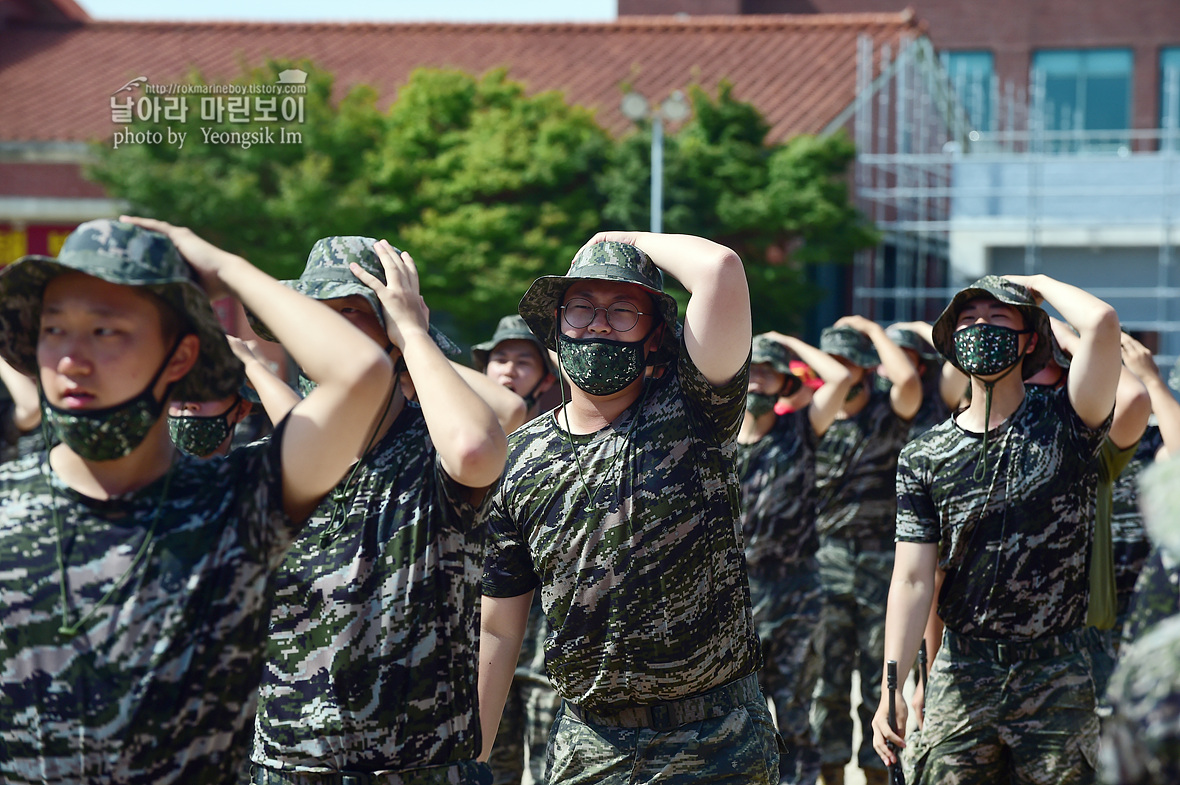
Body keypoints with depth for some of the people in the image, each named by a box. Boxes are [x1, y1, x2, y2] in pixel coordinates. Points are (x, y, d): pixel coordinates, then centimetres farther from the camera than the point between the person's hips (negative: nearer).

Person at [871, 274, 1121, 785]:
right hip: (962, 677, 2)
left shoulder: (1063, 426, -1)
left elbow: (1101, 323, -20)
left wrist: (1041, 284, 0)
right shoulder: (923, 458, 5)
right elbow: (913, 579, 0)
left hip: (1059, 679, -1)